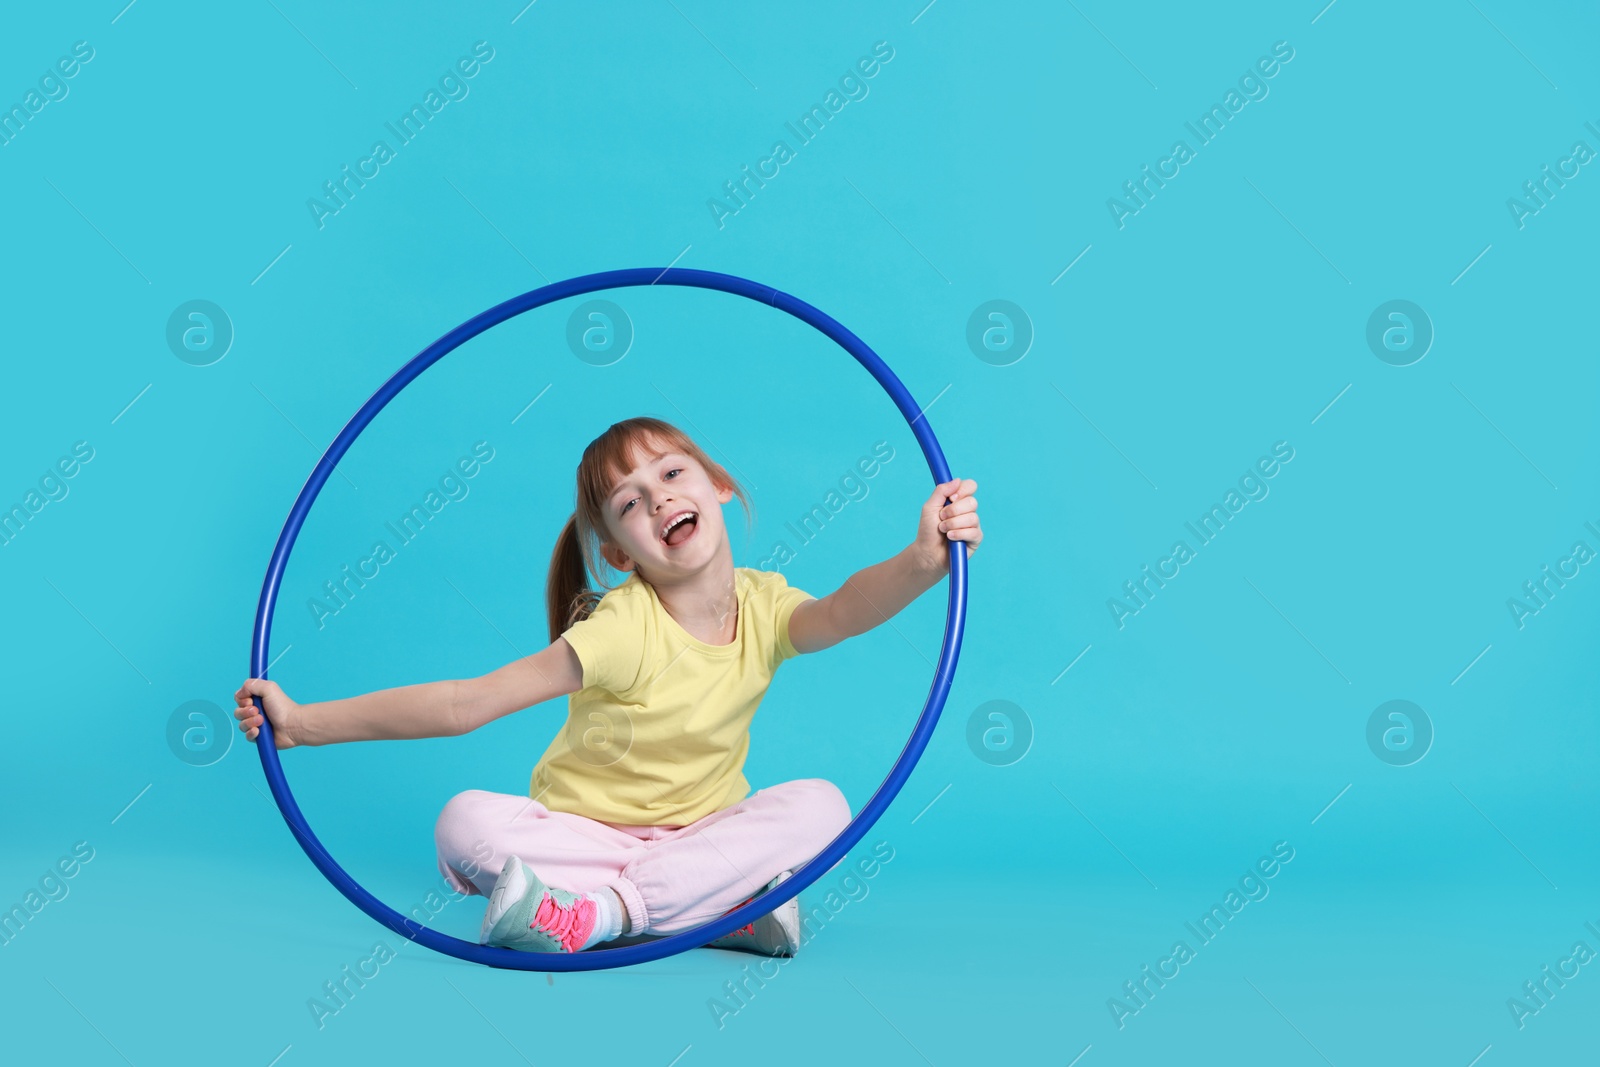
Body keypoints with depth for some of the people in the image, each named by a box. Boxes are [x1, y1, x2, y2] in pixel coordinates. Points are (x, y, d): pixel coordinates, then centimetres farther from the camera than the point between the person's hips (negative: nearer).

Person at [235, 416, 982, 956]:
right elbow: (468, 702, -23)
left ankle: (602, 912, -32)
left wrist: (923, 561, -54)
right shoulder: (626, 628, -19)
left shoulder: (764, 605, -8)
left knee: (820, 805, -24)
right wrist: (304, 724, -28)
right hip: (584, 831, -2)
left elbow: (844, 611, -32)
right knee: (466, 822, -29)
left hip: (702, 832, 2)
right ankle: (731, 905, -34)